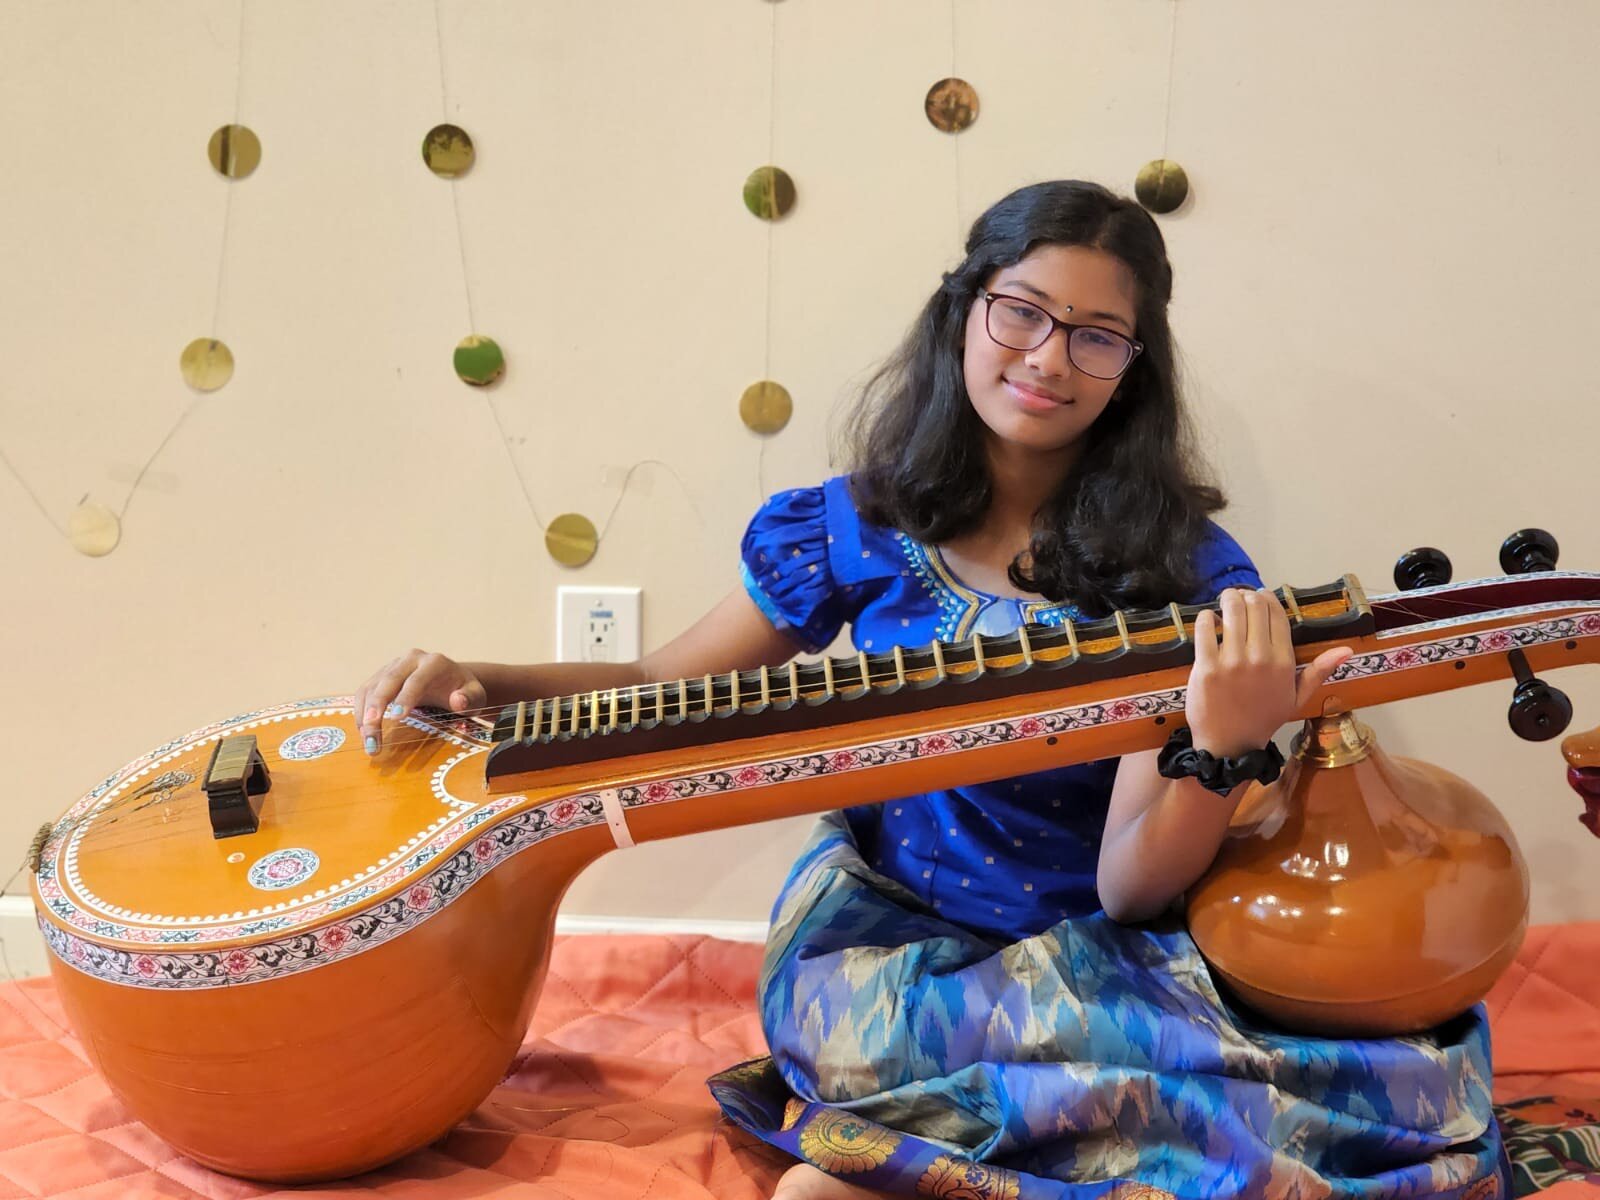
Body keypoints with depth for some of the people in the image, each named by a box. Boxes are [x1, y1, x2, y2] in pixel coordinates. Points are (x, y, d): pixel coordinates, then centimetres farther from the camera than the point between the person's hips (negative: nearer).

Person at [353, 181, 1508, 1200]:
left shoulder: (1180, 572, -7)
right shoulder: (858, 529, -1)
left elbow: (1130, 888, -12)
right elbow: (662, 689, 10)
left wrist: (1220, 750, -31)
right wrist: (479, 683, -6)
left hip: (1086, 958, 2)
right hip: (883, 943, -2)